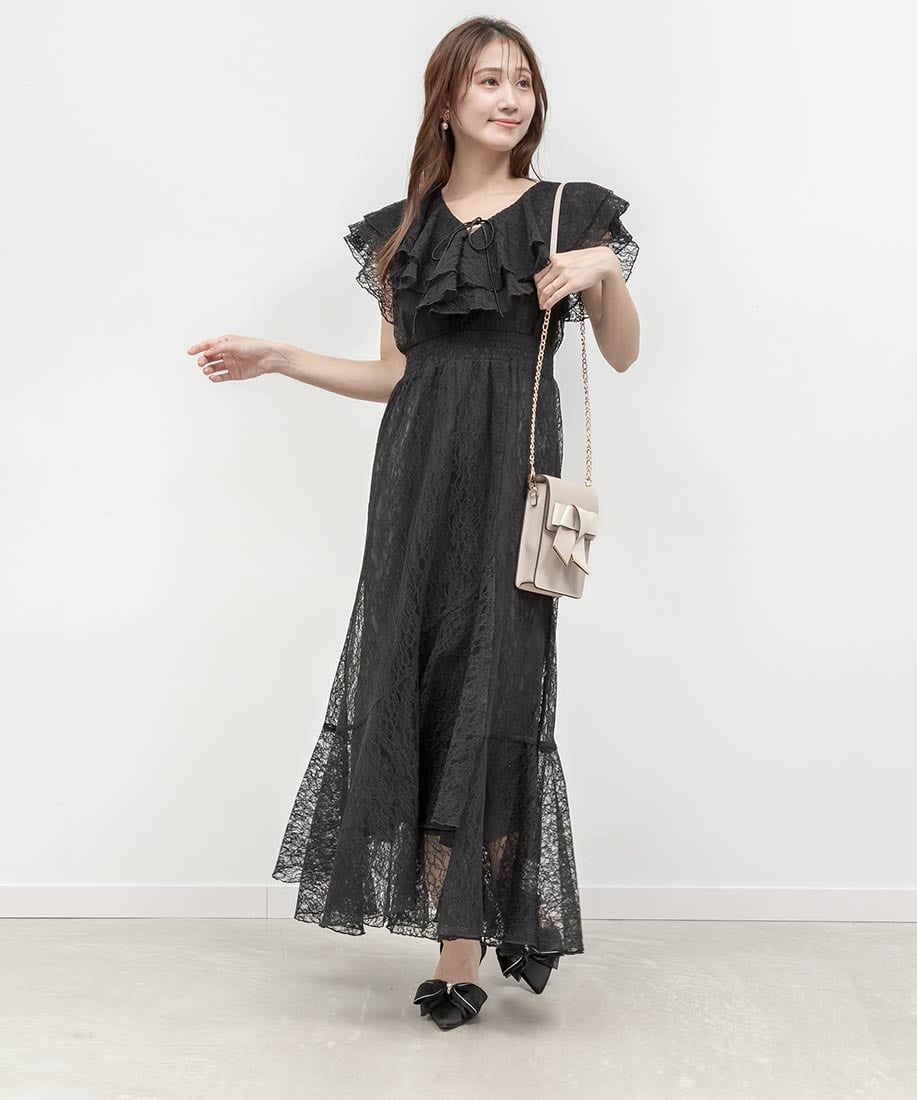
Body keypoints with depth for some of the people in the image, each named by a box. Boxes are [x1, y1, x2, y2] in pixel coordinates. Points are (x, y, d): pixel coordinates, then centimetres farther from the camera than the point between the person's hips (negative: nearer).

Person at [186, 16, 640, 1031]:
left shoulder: (570, 212, 10)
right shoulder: (402, 230, 16)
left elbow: (622, 355, 8)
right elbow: (394, 375, 16)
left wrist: (605, 271, -9)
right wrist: (276, 360, 10)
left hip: (513, 466, -2)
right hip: (419, 469, 3)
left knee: (495, 688, -6)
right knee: (417, 684, -3)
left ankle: (463, 954, 7)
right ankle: (465, 940, 7)